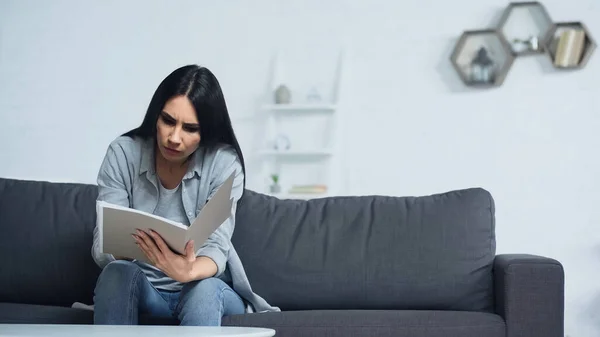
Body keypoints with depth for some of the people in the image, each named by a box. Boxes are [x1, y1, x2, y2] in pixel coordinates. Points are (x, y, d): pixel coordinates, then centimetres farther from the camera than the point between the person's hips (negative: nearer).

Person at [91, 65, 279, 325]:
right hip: (139, 289, 1)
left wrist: (189, 272, -45)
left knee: (204, 288, -35)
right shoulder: (122, 153, -8)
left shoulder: (224, 162, -12)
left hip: (208, 292, -1)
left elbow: (216, 247, -21)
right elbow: (103, 245, -14)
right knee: (118, 272, -32)